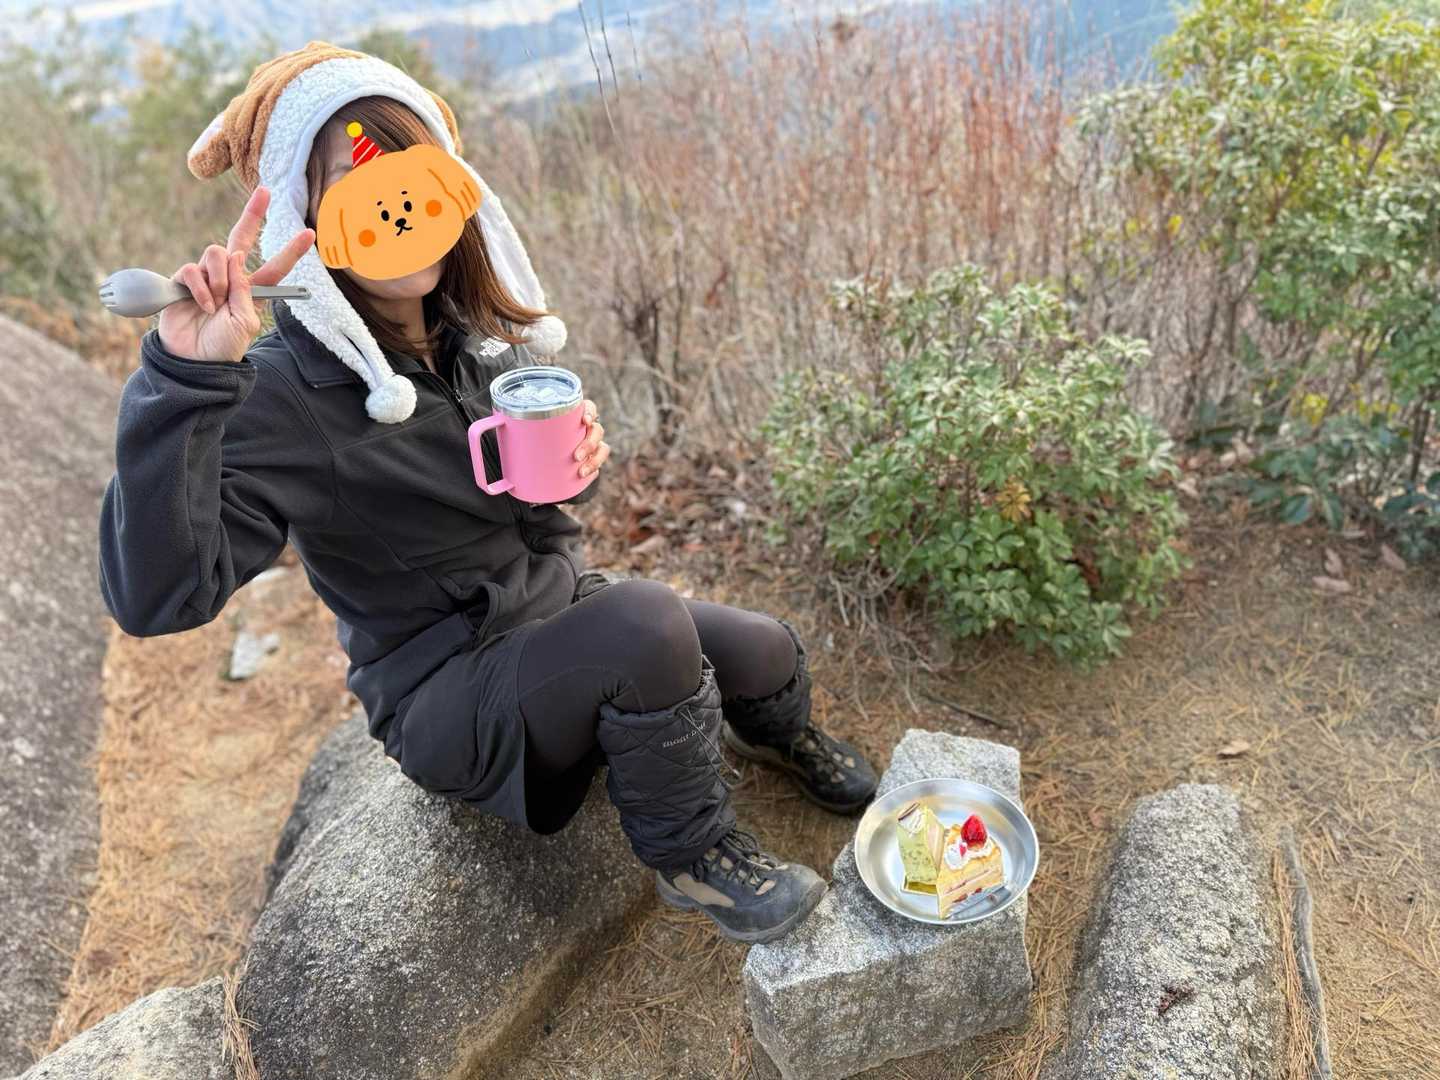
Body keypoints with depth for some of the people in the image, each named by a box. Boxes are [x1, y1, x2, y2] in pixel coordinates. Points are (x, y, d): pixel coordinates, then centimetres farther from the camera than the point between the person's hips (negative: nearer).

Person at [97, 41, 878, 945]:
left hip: (558, 611, 6)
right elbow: (159, 595, -34)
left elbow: (565, 443, 11)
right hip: (445, 694, -6)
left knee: (768, 654, -4)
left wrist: (580, 457, -13)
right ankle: (692, 854, -6)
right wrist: (184, 380, -42)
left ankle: (775, 734, 35)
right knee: (647, 620, -33)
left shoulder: (475, 325, -4)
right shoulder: (283, 393, -23)